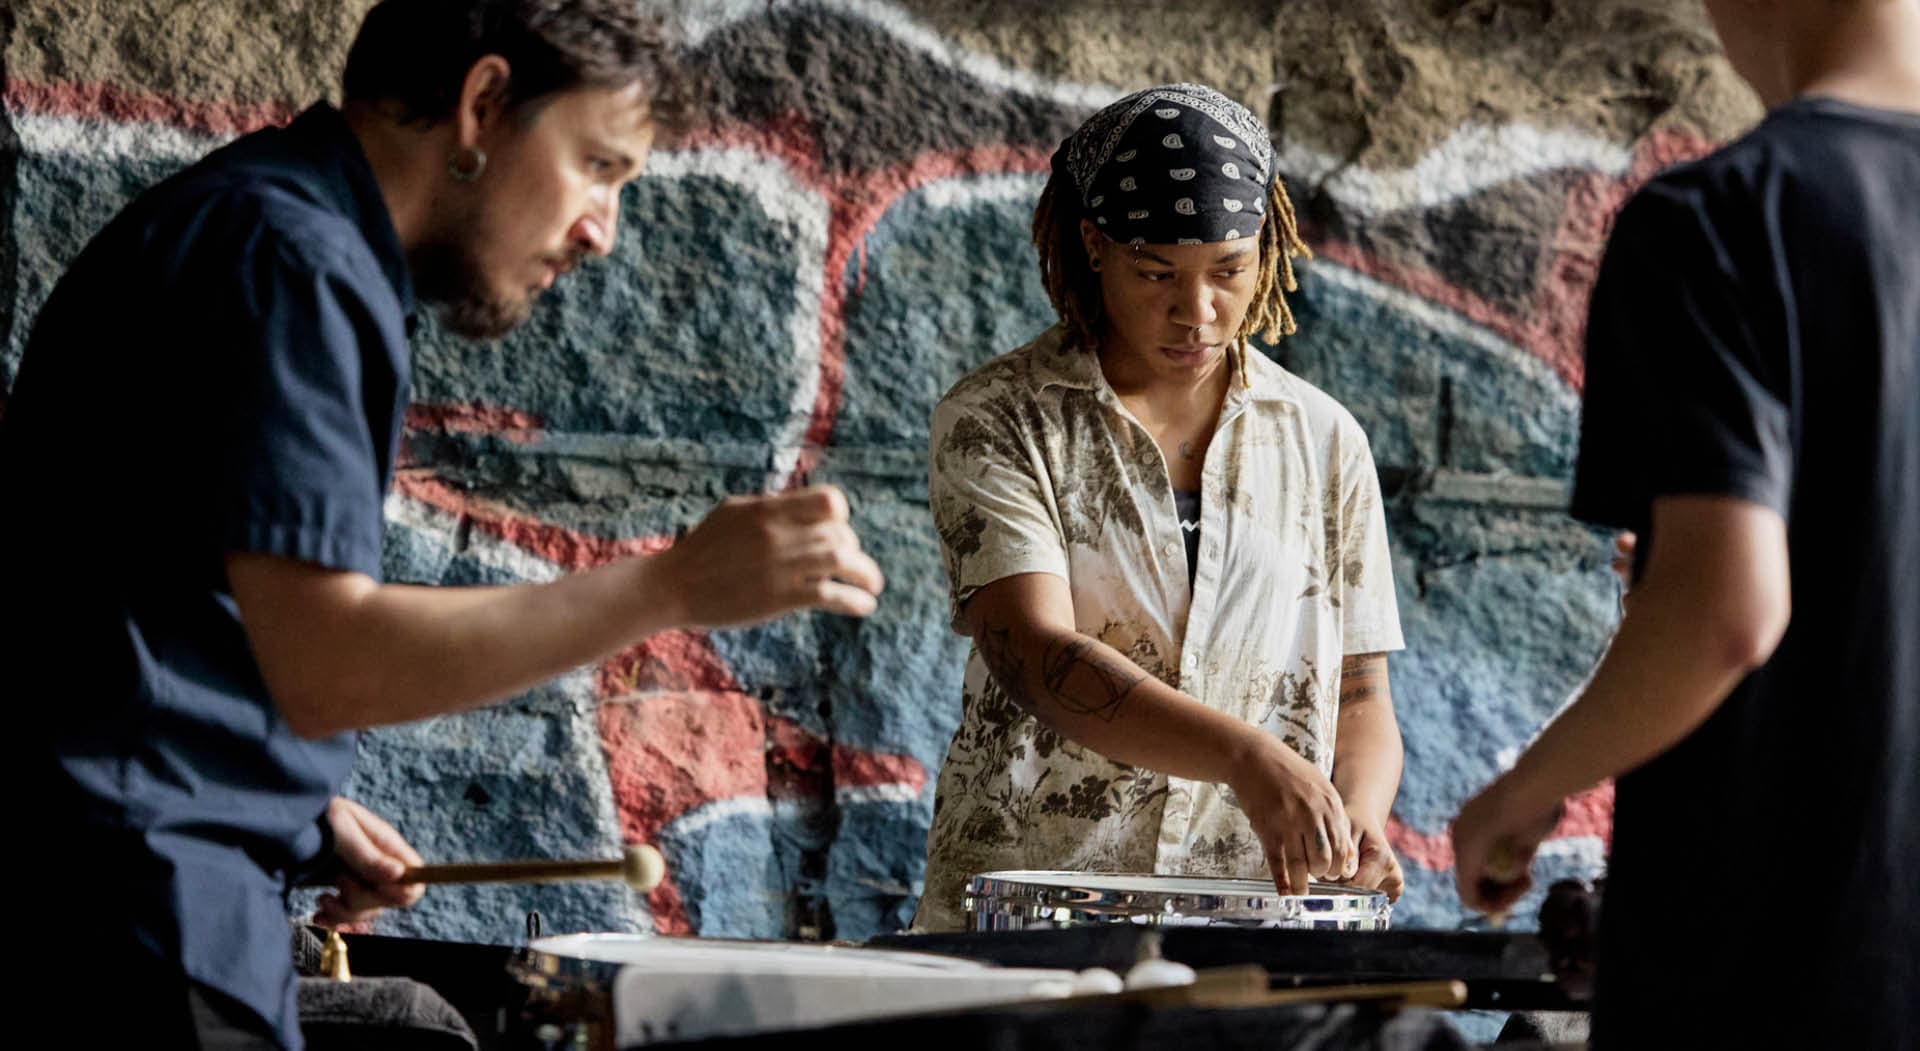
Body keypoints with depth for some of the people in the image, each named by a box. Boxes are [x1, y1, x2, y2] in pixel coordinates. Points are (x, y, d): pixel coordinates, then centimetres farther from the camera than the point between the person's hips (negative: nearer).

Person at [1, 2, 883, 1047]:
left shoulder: (279, 231, 18)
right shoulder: (287, 258, -15)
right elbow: (324, 666, -25)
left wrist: (304, 802, 10)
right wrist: (677, 586, -25)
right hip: (134, 910, -10)